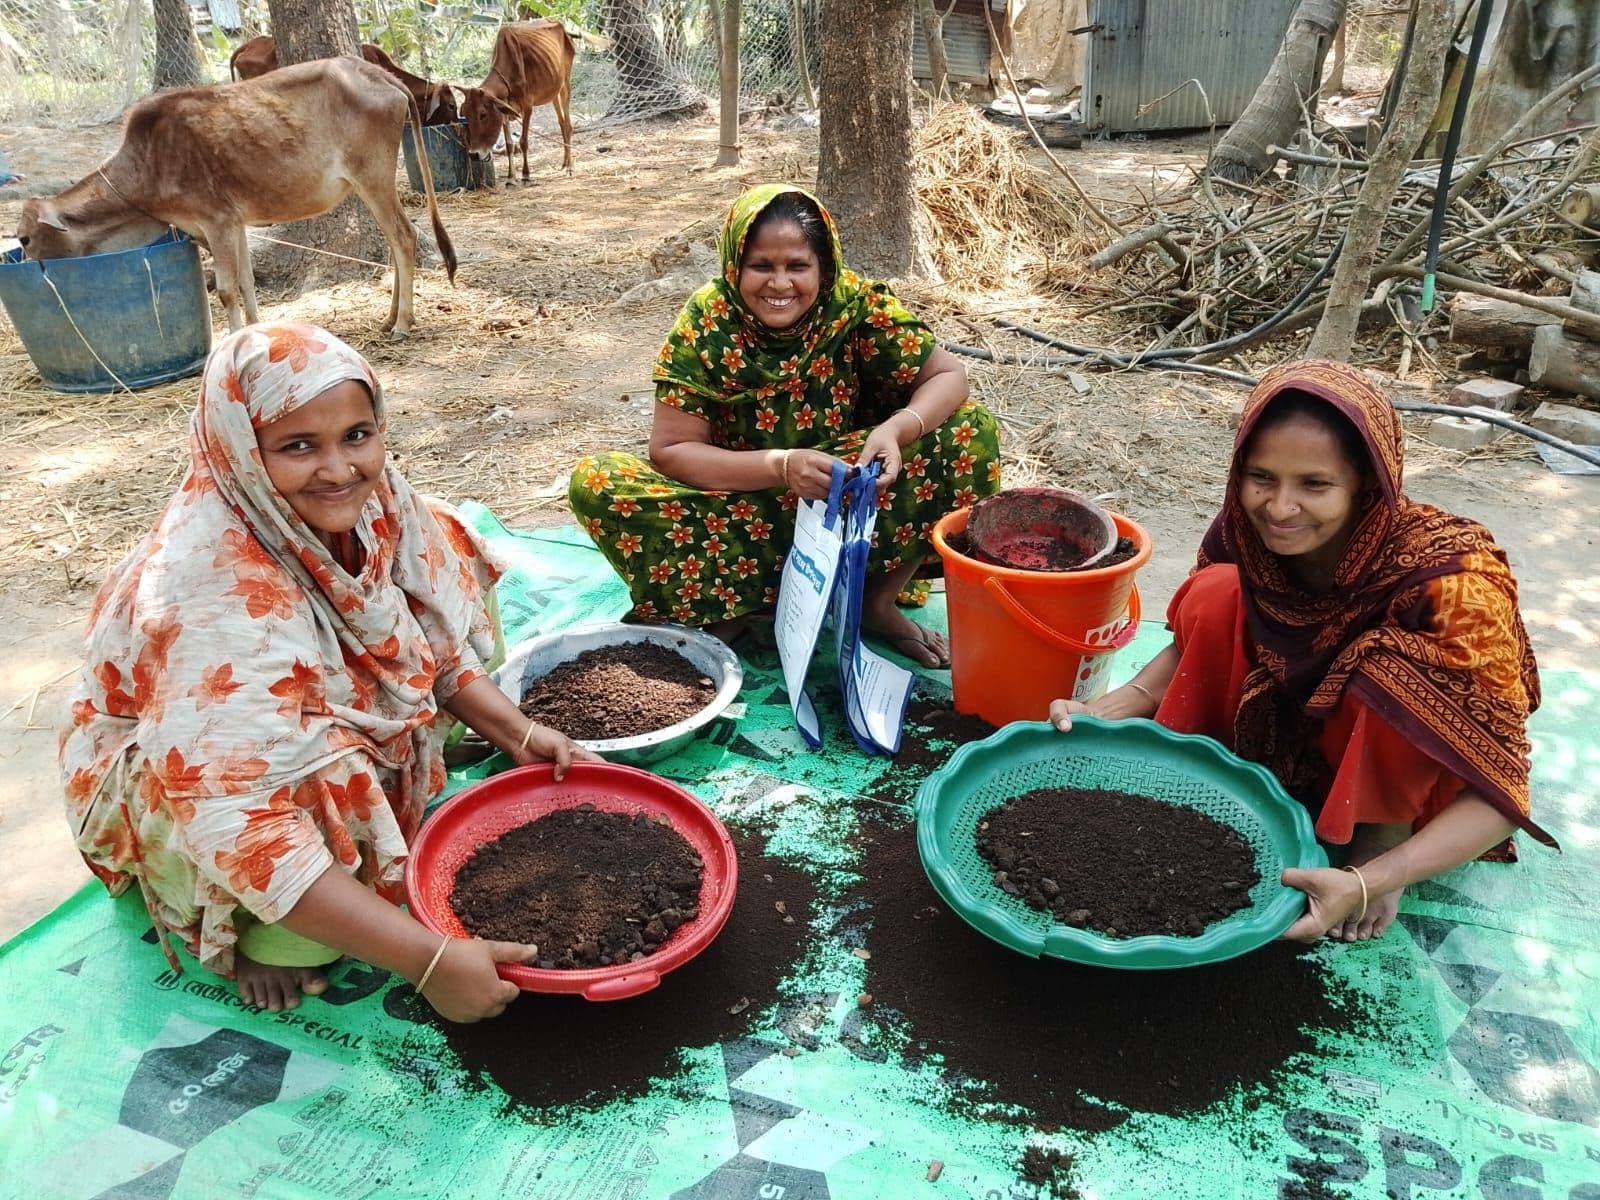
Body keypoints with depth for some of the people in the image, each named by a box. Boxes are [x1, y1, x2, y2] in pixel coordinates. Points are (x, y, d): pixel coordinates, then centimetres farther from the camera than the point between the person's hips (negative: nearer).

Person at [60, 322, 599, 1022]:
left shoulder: (367, 501, -19)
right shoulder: (216, 599, -38)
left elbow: (434, 641, -3)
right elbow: (237, 827, -42)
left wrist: (519, 735, -16)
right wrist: (430, 960, -43)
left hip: (346, 732, 6)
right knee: (326, 779, -37)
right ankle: (264, 938, -5)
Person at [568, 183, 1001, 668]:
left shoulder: (855, 305, -14)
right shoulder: (708, 322, -17)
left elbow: (947, 375, -10)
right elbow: (670, 449, -18)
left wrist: (897, 429, -32)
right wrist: (780, 465, -33)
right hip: (743, 510, -1)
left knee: (972, 429, -18)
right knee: (594, 483, -23)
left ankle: (878, 601, -8)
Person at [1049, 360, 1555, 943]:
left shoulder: (1450, 580, -32)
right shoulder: (1246, 533, -21)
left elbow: (1503, 791, -30)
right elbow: (1196, 643, -4)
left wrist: (1369, 882, -42)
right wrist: (1103, 712, -22)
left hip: (1418, 767, -3)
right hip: (1297, 735, 3)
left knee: (1390, 663, -36)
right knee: (1217, 593, -23)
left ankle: (1386, 830, -9)